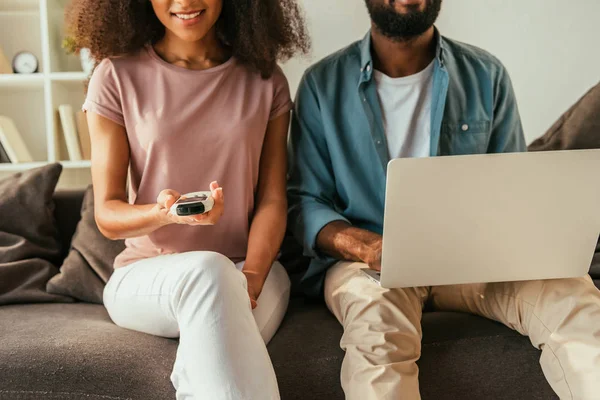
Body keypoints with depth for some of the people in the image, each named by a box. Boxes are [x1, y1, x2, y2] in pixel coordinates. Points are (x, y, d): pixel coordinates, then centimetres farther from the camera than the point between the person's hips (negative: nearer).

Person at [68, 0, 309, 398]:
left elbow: (272, 200, 1)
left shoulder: (265, 81, 6)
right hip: (147, 275, 0)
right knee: (207, 271, -37)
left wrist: (250, 278, -18)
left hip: (251, 268, 1)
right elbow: (107, 214, -2)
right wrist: (164, 213, -24)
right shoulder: (116, 77, 0)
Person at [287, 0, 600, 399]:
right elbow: (305, 201, -1)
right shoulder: (323, 83, 1)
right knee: (377, 311, -36)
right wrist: (365, 246, -22)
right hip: (365, 260, -2)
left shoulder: (487, 76, 6)